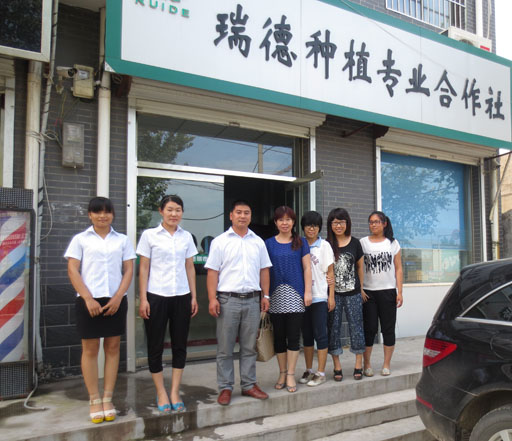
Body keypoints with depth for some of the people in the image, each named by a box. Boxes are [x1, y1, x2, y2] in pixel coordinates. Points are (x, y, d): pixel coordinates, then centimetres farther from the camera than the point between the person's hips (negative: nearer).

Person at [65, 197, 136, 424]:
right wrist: (88, 299, -12)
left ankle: (108, 399, 16)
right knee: (90, 349, 3)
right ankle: (94, 400, 14)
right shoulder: (80, 239, 4)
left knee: (112, 347, 5)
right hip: (88, 301, -1)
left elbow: (129, 271, 5)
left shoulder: (122, 240, 8)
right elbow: (72, 271, -2)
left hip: (116, 300, 2)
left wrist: (117, 297, -8)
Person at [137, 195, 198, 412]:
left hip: (181, 297, 3)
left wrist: (194, 297, 7)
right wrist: (143, 299, -6)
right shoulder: (149, 235, -1)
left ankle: (175, 392, 21)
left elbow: (190, 268, 11)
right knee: (156, 346, 5)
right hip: (156, 297, -3)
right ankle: (161, 393, 21)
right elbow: (143, 268, -1)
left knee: (180, 345, 8)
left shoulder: (186, 237, 7)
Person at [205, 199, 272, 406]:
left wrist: (265, 295, 7)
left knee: (249, 346, 11)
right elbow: (212, 272, -3)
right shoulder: (220, 242, 0)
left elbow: (264, 270, 14)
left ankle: (249, 385, 23)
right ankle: (225, 388, 15)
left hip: (252, 300, 3)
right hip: (228, 299, -3)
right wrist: (212, 298, -11)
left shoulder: (258, 242, 11)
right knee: (225, 348, 4)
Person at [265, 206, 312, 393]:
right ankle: (282, 373, 21)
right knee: (279, 336, 8)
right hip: (276, 295, 1)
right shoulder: (269, 243, 6)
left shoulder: (300, 242, 6)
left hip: (295, 294, -1)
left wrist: (308, 291, -2)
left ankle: (290, 375, 12)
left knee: (293, 335, 0)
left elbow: (307, 268, 5)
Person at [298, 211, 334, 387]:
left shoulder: (324, 245, 0)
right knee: (306, 334, 11)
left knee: (320, 334, -1)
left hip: (319, 296, -3)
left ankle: (320, 373, 8)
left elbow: (330, 272, 0)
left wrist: (331, 296, -5)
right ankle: (309, 371, 22)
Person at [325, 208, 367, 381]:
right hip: (333, 293, 0)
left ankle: (358, 365, 16)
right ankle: (337, 366, 14)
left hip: (353, 293, 1)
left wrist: (361, 288, 11)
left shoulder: (354, 243, 6)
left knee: (356, 326, 4)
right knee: (333, 327, 3)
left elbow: (360, 266, 13)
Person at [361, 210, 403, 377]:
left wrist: (399, 292, 0)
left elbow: (398, 269, 7)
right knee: (369, 329, 1)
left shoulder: (393, 243, 7)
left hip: (388, 291, 1)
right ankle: (367, 364, 13)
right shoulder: (363, 243, 4)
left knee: (388, 328, 4)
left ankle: (386, 364, 16)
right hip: (368, 292, -1)